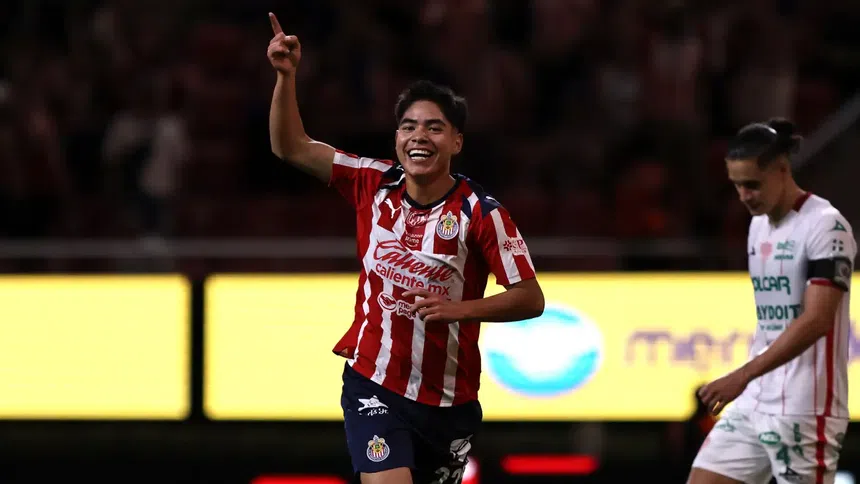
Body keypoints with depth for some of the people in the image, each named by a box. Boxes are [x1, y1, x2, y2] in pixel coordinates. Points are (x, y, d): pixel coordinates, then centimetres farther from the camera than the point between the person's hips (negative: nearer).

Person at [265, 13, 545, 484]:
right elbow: (292, 147, 2)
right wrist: (286, 75, -10)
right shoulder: (374, 184, -1)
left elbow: (530, 298, -10)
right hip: (372, 385, 0)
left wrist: (458, 309, -23)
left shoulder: (480, 213, -10)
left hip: (448, 399, 0)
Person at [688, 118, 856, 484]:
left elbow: (816, 320, -22)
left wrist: (743, 375, -28)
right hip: (752, 404, 8)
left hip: (805, 410, -8)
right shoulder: (759, 225, 14)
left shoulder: (825, 226, -12)